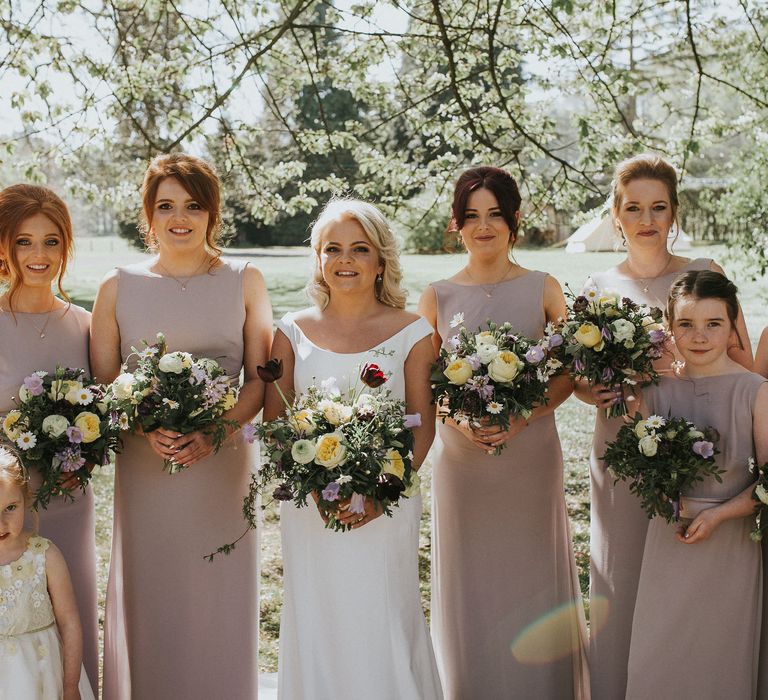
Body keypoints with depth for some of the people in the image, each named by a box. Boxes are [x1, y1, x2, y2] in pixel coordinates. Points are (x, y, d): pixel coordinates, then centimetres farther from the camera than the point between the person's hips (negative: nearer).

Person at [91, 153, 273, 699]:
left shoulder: (244, 281, 3)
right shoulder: (118, 288, 4)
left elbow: (260, 378, 1)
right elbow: (101, 386, 4)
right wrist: (147, 429, -15)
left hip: (224, 464, 0)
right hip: (144, 467, 0)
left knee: (221, 600, 8)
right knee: (151, 598, 7)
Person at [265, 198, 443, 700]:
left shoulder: (412, 333, 0)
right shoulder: (293, 332, 5)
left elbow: (424, 425, -2)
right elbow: (274, 421, 4)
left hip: (385, 510, -1)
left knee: (383, 626, 1)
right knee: (316, 626, 7)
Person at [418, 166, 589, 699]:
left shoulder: (543, 289, 2)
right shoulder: (438, 297, 4)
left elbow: (568, 374, 1)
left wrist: (519, 417, -14)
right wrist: (459, 420, -14)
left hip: (531, 452, 0)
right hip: (461, 455, 1)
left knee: (534, 578, 7)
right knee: (470, 584, 7)